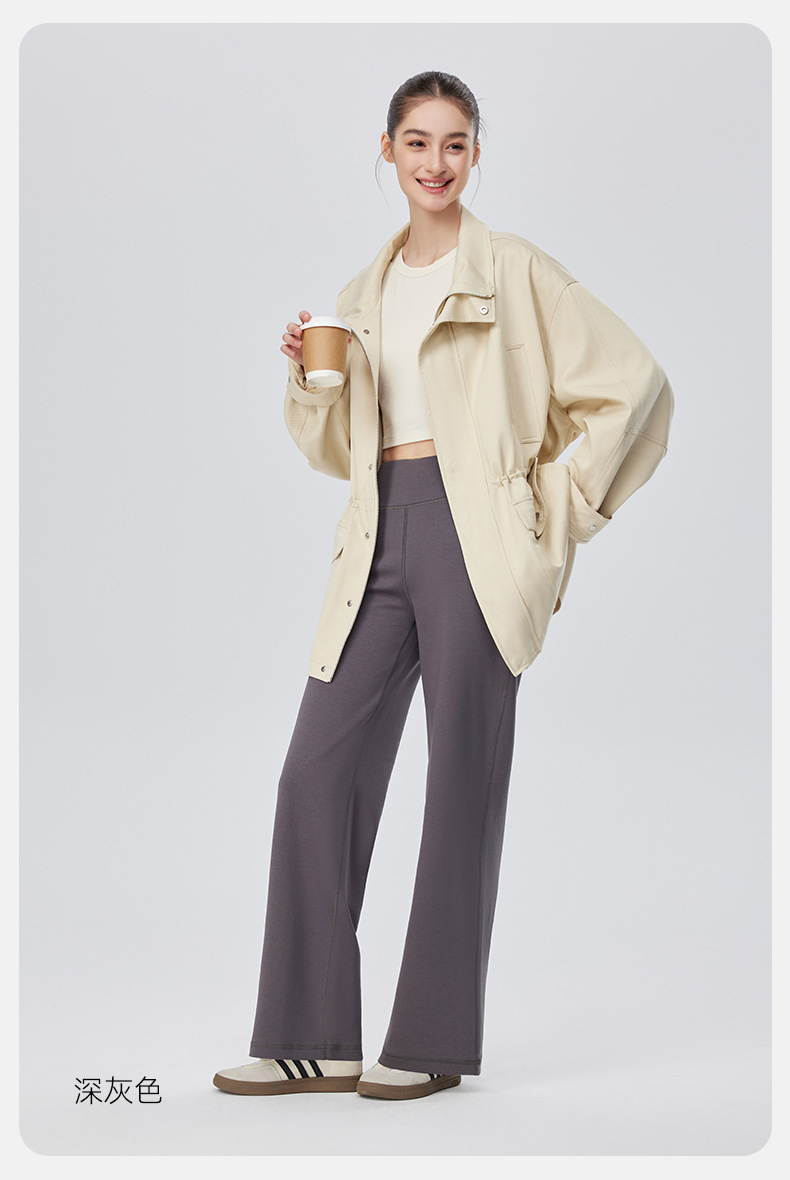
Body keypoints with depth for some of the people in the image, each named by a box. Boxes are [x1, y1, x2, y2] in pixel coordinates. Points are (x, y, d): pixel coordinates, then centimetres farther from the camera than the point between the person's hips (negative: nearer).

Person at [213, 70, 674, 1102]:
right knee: (320, 770, -1)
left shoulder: (514, 271, 1)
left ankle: (436, 1039, 9)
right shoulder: (363, 293, 18)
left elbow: (634, 383, -2)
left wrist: (562, 512, -4)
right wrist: (308, 373, 3)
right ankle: (315, 1038, 6)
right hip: (382, 543, 6)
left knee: (463, 777, -1)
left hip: (474, 538, -6)